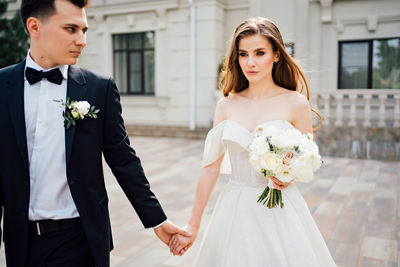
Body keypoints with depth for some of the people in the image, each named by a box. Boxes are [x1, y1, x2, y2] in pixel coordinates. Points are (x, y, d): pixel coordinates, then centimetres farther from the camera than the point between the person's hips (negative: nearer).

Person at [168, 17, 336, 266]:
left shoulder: (296, 103, -8)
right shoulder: (226, 106, -1)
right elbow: (211, 167, 0)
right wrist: (193, 225, 2)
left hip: (280, 211, -2)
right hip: (235, 210, 2)